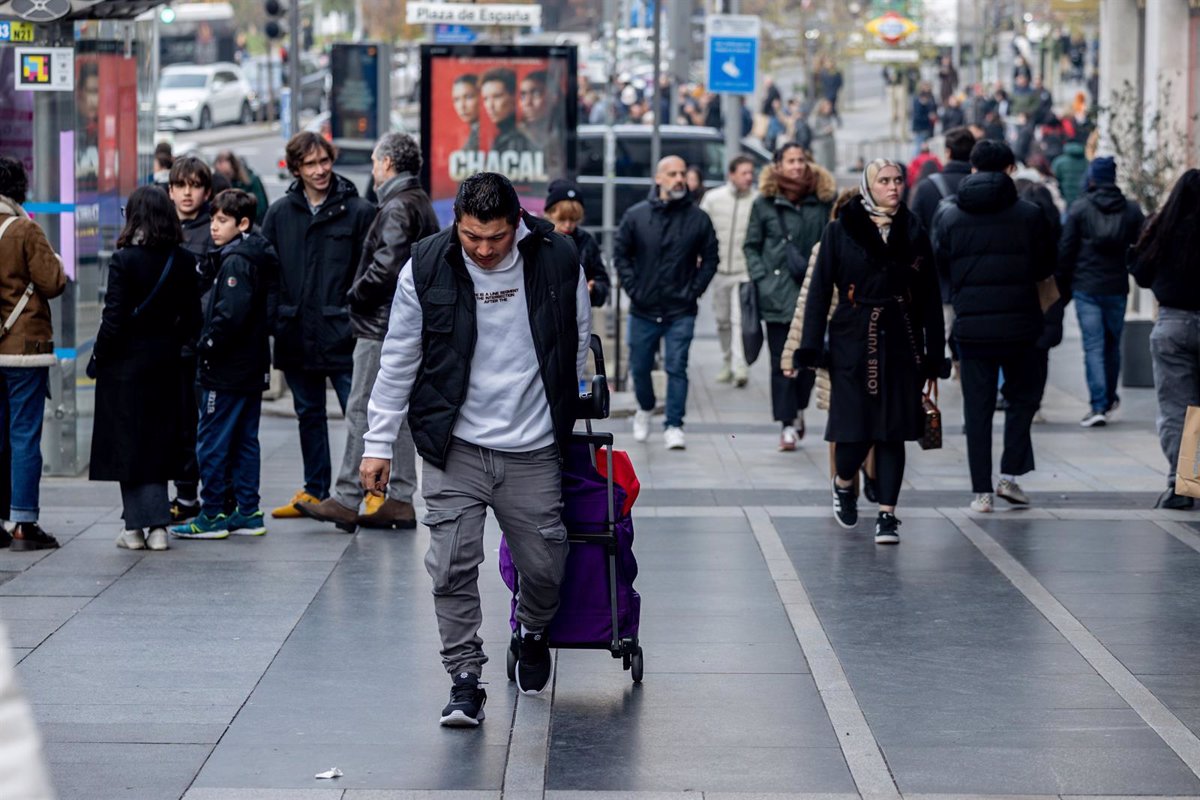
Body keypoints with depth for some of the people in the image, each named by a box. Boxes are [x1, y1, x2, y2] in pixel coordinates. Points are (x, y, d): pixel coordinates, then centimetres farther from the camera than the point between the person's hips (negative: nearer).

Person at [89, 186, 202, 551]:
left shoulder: (124, 260, -14)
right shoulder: (184, 261, 0)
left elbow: (114, 318, -14)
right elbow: (192, 316, 2)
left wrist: (97, 360, -3)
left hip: (127, 362, -4)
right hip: (166, 363, 4)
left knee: (128, 444, 4)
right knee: (158, 443, 12)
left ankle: (136, 527, 3)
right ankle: (157, 525, 8)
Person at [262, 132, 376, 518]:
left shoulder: (358, 211, -2)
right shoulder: (280, 213, 8)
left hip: (342, 332, -4)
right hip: (296, 334, 4)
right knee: (309, 414, 13)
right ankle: (314, 492, 22)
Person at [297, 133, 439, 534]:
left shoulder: (397, 208, -14)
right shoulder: (422, 204, 17)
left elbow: (387, 267, -24)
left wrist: (357, 294, -8)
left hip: (382, 325, -10)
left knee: (362, 411, -7)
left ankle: (346, 499, -7)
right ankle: (399, 500, 13)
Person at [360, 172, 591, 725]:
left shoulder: (557, 259, -6)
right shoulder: (427, 267, -7)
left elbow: (578, 340, 11)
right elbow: (399, 359, 1)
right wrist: (379, 442, 2)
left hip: (533, 449, 1)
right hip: (454, 448, -1)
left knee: (544, 565, 7)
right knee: (453, 566, -8)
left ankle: (534, 633, 38)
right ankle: (465, 678, 4)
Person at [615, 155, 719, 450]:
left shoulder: (698, 218, -1)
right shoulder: (636, 215, 0)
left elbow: (710, 258, 6)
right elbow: (621, 253, 6)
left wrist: (695, 290, -3)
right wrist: (632, 287, -3)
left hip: (680, 312, -1)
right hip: (643, 310, 1)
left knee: (677, 368, -7)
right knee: (640, 367, 12)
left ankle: (673, 426, -1)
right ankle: (645, 409, 38)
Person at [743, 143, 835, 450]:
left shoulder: (823, 201, 5)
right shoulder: (765, 204, 3)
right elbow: (751, 246, 8)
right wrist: (761, 279, -3)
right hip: (778, 295, -1)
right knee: (782, 361, -2)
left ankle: (799, 410, 28)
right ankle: (788, 424, 1)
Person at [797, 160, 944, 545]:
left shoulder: (913, 234, 9)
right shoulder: (840, 232, 2)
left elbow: (929, 300, 10)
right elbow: (819, 290, 0)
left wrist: (933, 358, 5)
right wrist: (811, 348, -8)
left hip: (901, 346, 2)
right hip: (853, 343, -2)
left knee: (893, 431, 0)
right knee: (855, 429, -4)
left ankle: (887, 515, 5)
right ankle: (843, 483, 27)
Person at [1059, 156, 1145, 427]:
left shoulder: (1079, 209, -4)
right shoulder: (1132, 210, 3)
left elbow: (1066, 249, -3)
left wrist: (1064, 282, 7)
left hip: (1086, 288, -2)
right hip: (1117, 288, 2)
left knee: (1093, 347, -4)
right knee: (1113, 345, 16)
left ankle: (1099, 406, -12)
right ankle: (1109, 400, 27)